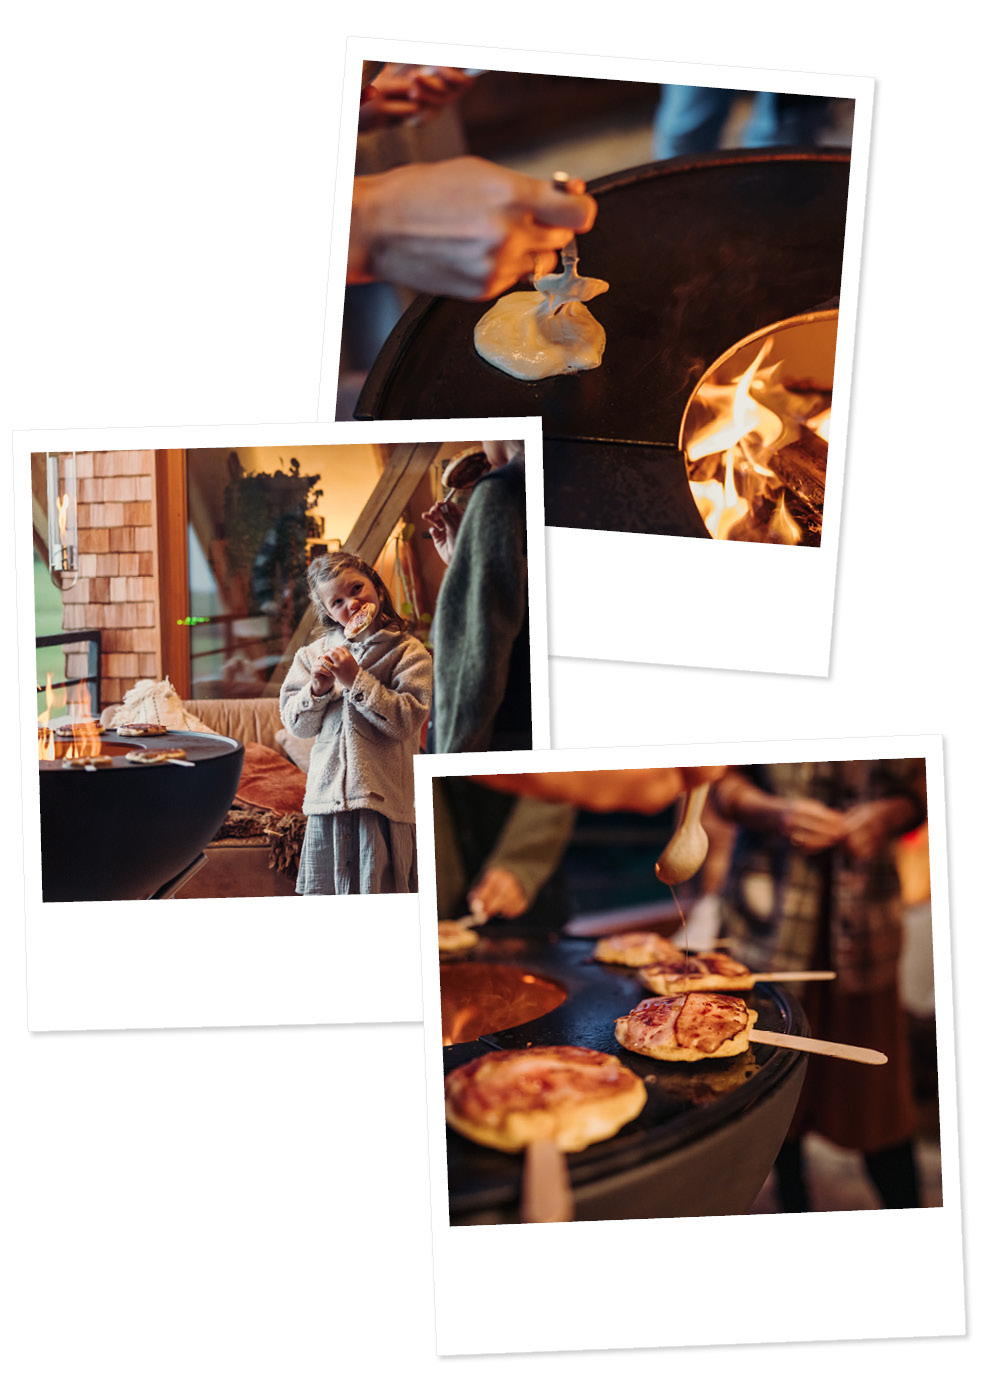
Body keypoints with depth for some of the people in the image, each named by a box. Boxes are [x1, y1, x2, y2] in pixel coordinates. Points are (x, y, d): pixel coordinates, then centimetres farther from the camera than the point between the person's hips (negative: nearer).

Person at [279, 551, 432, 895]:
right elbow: (295, 724, 10)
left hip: (382, 795, -4)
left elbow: (407, 720, -13)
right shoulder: (313, 654, 11)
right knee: (322, 892, 9)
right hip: (327, 795, 4)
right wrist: (316, 689, -9)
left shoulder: (409, 652, -1)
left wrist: (355, 680, -14)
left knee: (377, 889, -1)